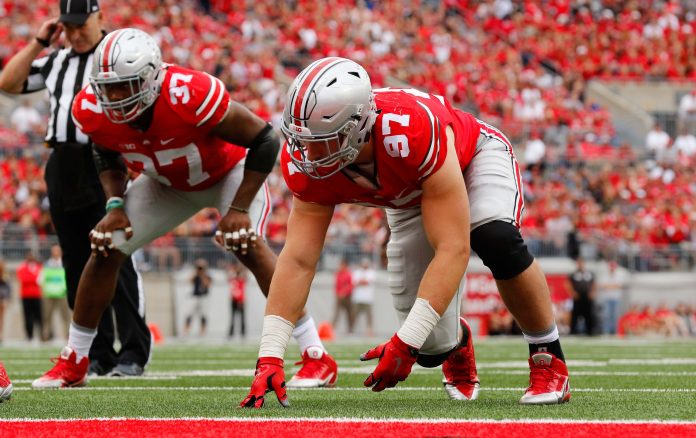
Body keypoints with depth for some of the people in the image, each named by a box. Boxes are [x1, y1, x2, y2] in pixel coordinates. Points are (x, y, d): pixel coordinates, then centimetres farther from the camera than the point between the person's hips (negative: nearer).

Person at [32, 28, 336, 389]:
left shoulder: (190, 95, -42)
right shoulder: (92, 110, -25)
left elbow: (264, 141, -30)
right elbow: (107, 155, 3)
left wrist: (239, 208, -29)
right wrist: (115, 204, -12)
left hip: (229, 172, -5)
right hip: (167, 183, 5)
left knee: (247, 245, -29)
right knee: (105, 250, -4)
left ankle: (316, 357, -23)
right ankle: (73, 362, 12)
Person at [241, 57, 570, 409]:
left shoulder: (412, 132, -45)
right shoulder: (308, 162, -29)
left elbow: (453, 249, -44)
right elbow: (298, 261, -25)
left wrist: (405, 343, -46)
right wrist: (269, 356, -34)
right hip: (410, 201, 4)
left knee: (496, 241, -39)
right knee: (432, 348, -6)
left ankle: (549, 361, -17)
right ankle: (457, 341, 34)